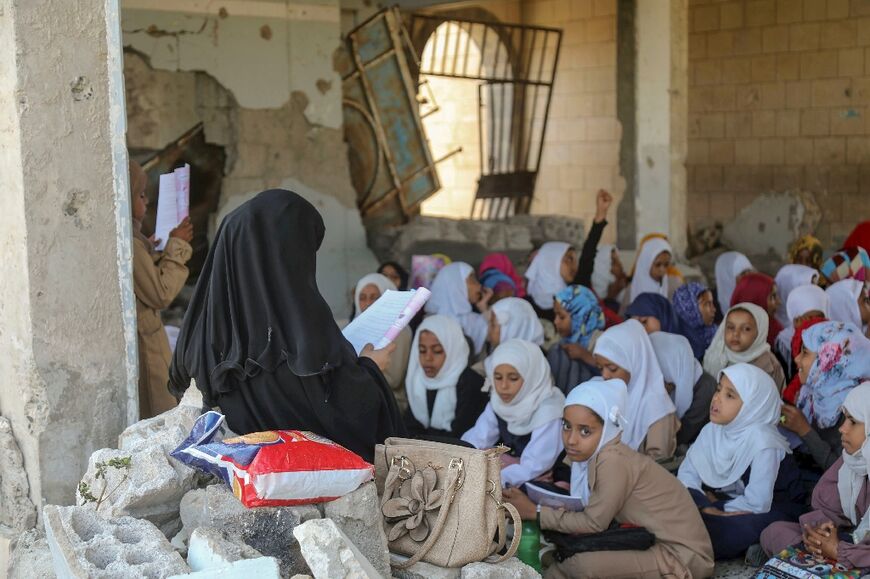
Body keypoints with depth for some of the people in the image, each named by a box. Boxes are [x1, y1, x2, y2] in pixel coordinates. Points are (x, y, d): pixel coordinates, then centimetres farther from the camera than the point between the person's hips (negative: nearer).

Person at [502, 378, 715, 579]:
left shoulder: (613, 461, -24)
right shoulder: (596, 454, 1)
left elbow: (594, 523, -17)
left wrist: (535, 512, -13)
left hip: (683, 555, -9)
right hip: (657, 542, 9)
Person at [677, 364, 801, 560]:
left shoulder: (763, 443, -25)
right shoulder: (712, 431, -4)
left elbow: (757, 504, -28)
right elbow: (687, 474, -5)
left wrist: (716, 510, -16)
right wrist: (706, 505, -21)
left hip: (768, 513, -6)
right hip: (724, 503, 6)